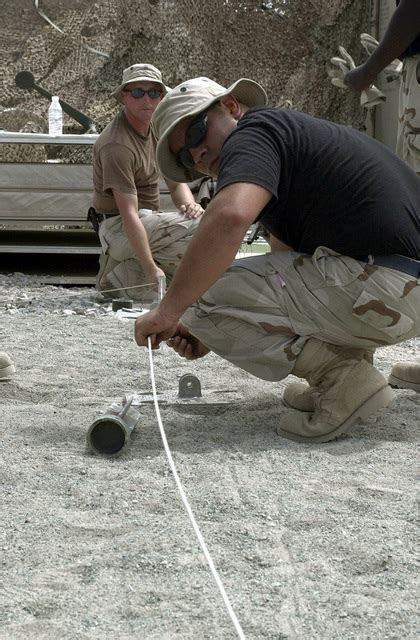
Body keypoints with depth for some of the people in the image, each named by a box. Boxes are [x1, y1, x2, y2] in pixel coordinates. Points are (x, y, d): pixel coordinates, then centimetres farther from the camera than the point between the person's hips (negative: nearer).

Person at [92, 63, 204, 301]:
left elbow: (176, 183, 11)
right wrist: (151, 269, -33)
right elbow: (129, 215, -27)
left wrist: (189, 204, -14)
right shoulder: (117, 145, -22)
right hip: (119, 228, -10)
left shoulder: (156, 128, 8)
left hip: (146, 221, 10)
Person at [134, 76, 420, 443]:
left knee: (205, 297, -7)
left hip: (387, 288, -10)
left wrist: (169, 312, -17)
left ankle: (341, 377, -8)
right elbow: (289, 273, 27)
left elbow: (230, 218, -27)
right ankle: (349, 355, 14)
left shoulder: (254, 133, -4)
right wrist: (212, 334, 18)